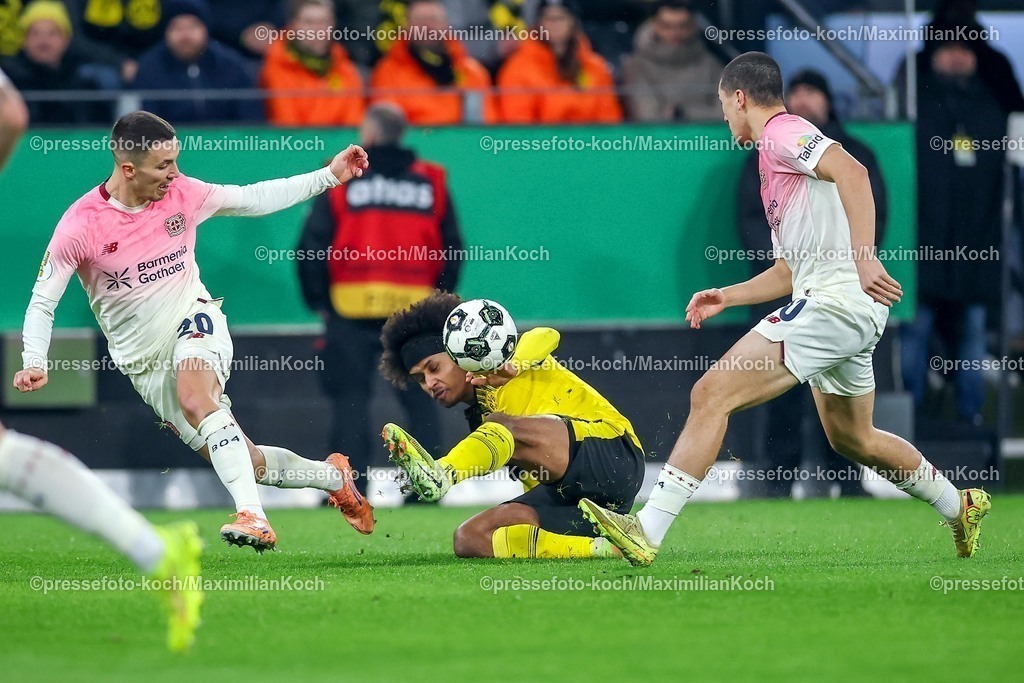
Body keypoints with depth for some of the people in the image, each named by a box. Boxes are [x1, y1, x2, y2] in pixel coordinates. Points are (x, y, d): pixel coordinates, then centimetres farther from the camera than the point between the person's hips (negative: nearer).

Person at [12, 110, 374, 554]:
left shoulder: (182, 194, -6)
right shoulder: (80, 226, -14)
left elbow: (254, 199, 8)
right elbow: (42, 303, -8)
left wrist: (330, 176, 5)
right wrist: (34, 363, -25)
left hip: (195, 321, 0)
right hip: (144, 364, 0)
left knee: (194, 396, -36)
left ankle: (253, 517, -45)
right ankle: (332, 476, 28)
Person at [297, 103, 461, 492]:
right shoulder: (431, 182, 10)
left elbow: (312, 246, -1)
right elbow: (452, 249, 11)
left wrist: (318, 300, 8)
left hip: (352, 308, -2)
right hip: (415, 308, 2)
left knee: (350, 397, 1)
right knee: (419, 398, 7)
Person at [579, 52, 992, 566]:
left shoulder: (784, 134, -4)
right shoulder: (777, 157, 26)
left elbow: (851, 172, -24)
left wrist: (863, 258, -33)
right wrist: (727, 297, 23)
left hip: (834, 303, -11)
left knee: (711, 395, -16)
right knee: (851, 439, 26)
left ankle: (647, 532, -23)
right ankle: (961, 506, 40)